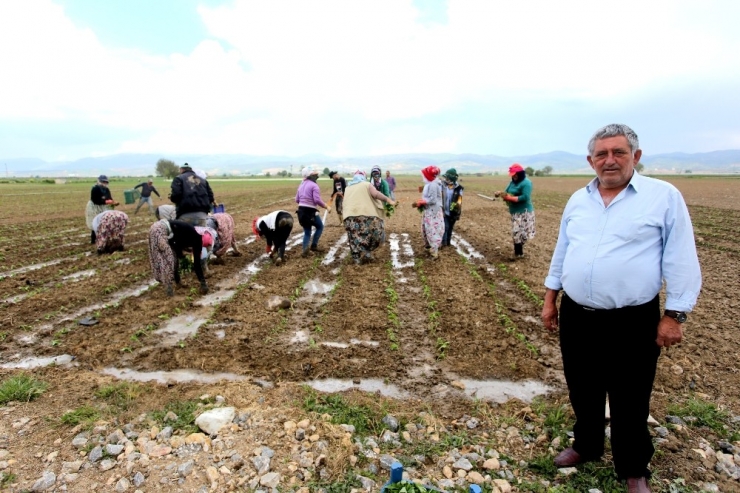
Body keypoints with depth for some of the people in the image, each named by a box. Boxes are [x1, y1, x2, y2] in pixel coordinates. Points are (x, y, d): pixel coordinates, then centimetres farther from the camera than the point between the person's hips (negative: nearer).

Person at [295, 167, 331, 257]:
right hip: (310, 211, -7)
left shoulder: (301, 185, 14)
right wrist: (327, 207, -12)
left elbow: (297, 200, 16)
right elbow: (317, 200, -21)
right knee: (320, 227, 16)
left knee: (307, 232, 14)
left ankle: (305, 250, 0)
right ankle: (314, 245, 11)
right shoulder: (314, 185, -10)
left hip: (301, 210, 7)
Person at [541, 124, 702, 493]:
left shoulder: (664, 196, -7)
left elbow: (681, 262, -7)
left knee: (629, 403, 12)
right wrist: (550, 299, 11)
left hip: (632, 323, -4)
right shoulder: (578, 200, 7)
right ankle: (586, 445, 45)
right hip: (576, 317, 4)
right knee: (582, 392, 20)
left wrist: (673, 316, -9)